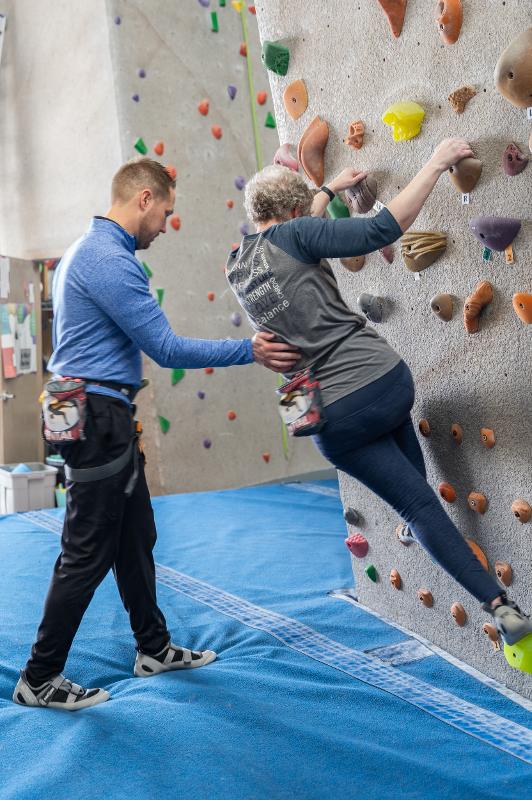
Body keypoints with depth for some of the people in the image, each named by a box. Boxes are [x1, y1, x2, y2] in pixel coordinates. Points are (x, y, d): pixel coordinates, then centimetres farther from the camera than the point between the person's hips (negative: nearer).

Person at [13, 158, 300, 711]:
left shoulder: (91, 250, 16)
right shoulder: (109, 260, -19)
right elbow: (166, 349, -20)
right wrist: (250, 351, -16)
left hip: (102, 416, 11)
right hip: (97, 418, -11)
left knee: (136, 537, 17)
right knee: (88, 553, -1)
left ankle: (154, 648, 31)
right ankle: (39, 679, 13)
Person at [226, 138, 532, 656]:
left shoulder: (237, 269, 11)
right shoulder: (291, 237, -7)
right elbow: (382, 229, -16)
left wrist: (330, 190, 40)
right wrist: (435, 164, -7)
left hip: (334, 422, 3)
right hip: (384, 379, -3)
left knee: (418, 503, 11)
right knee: (392, 416, 37)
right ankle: (413, 525, 47)